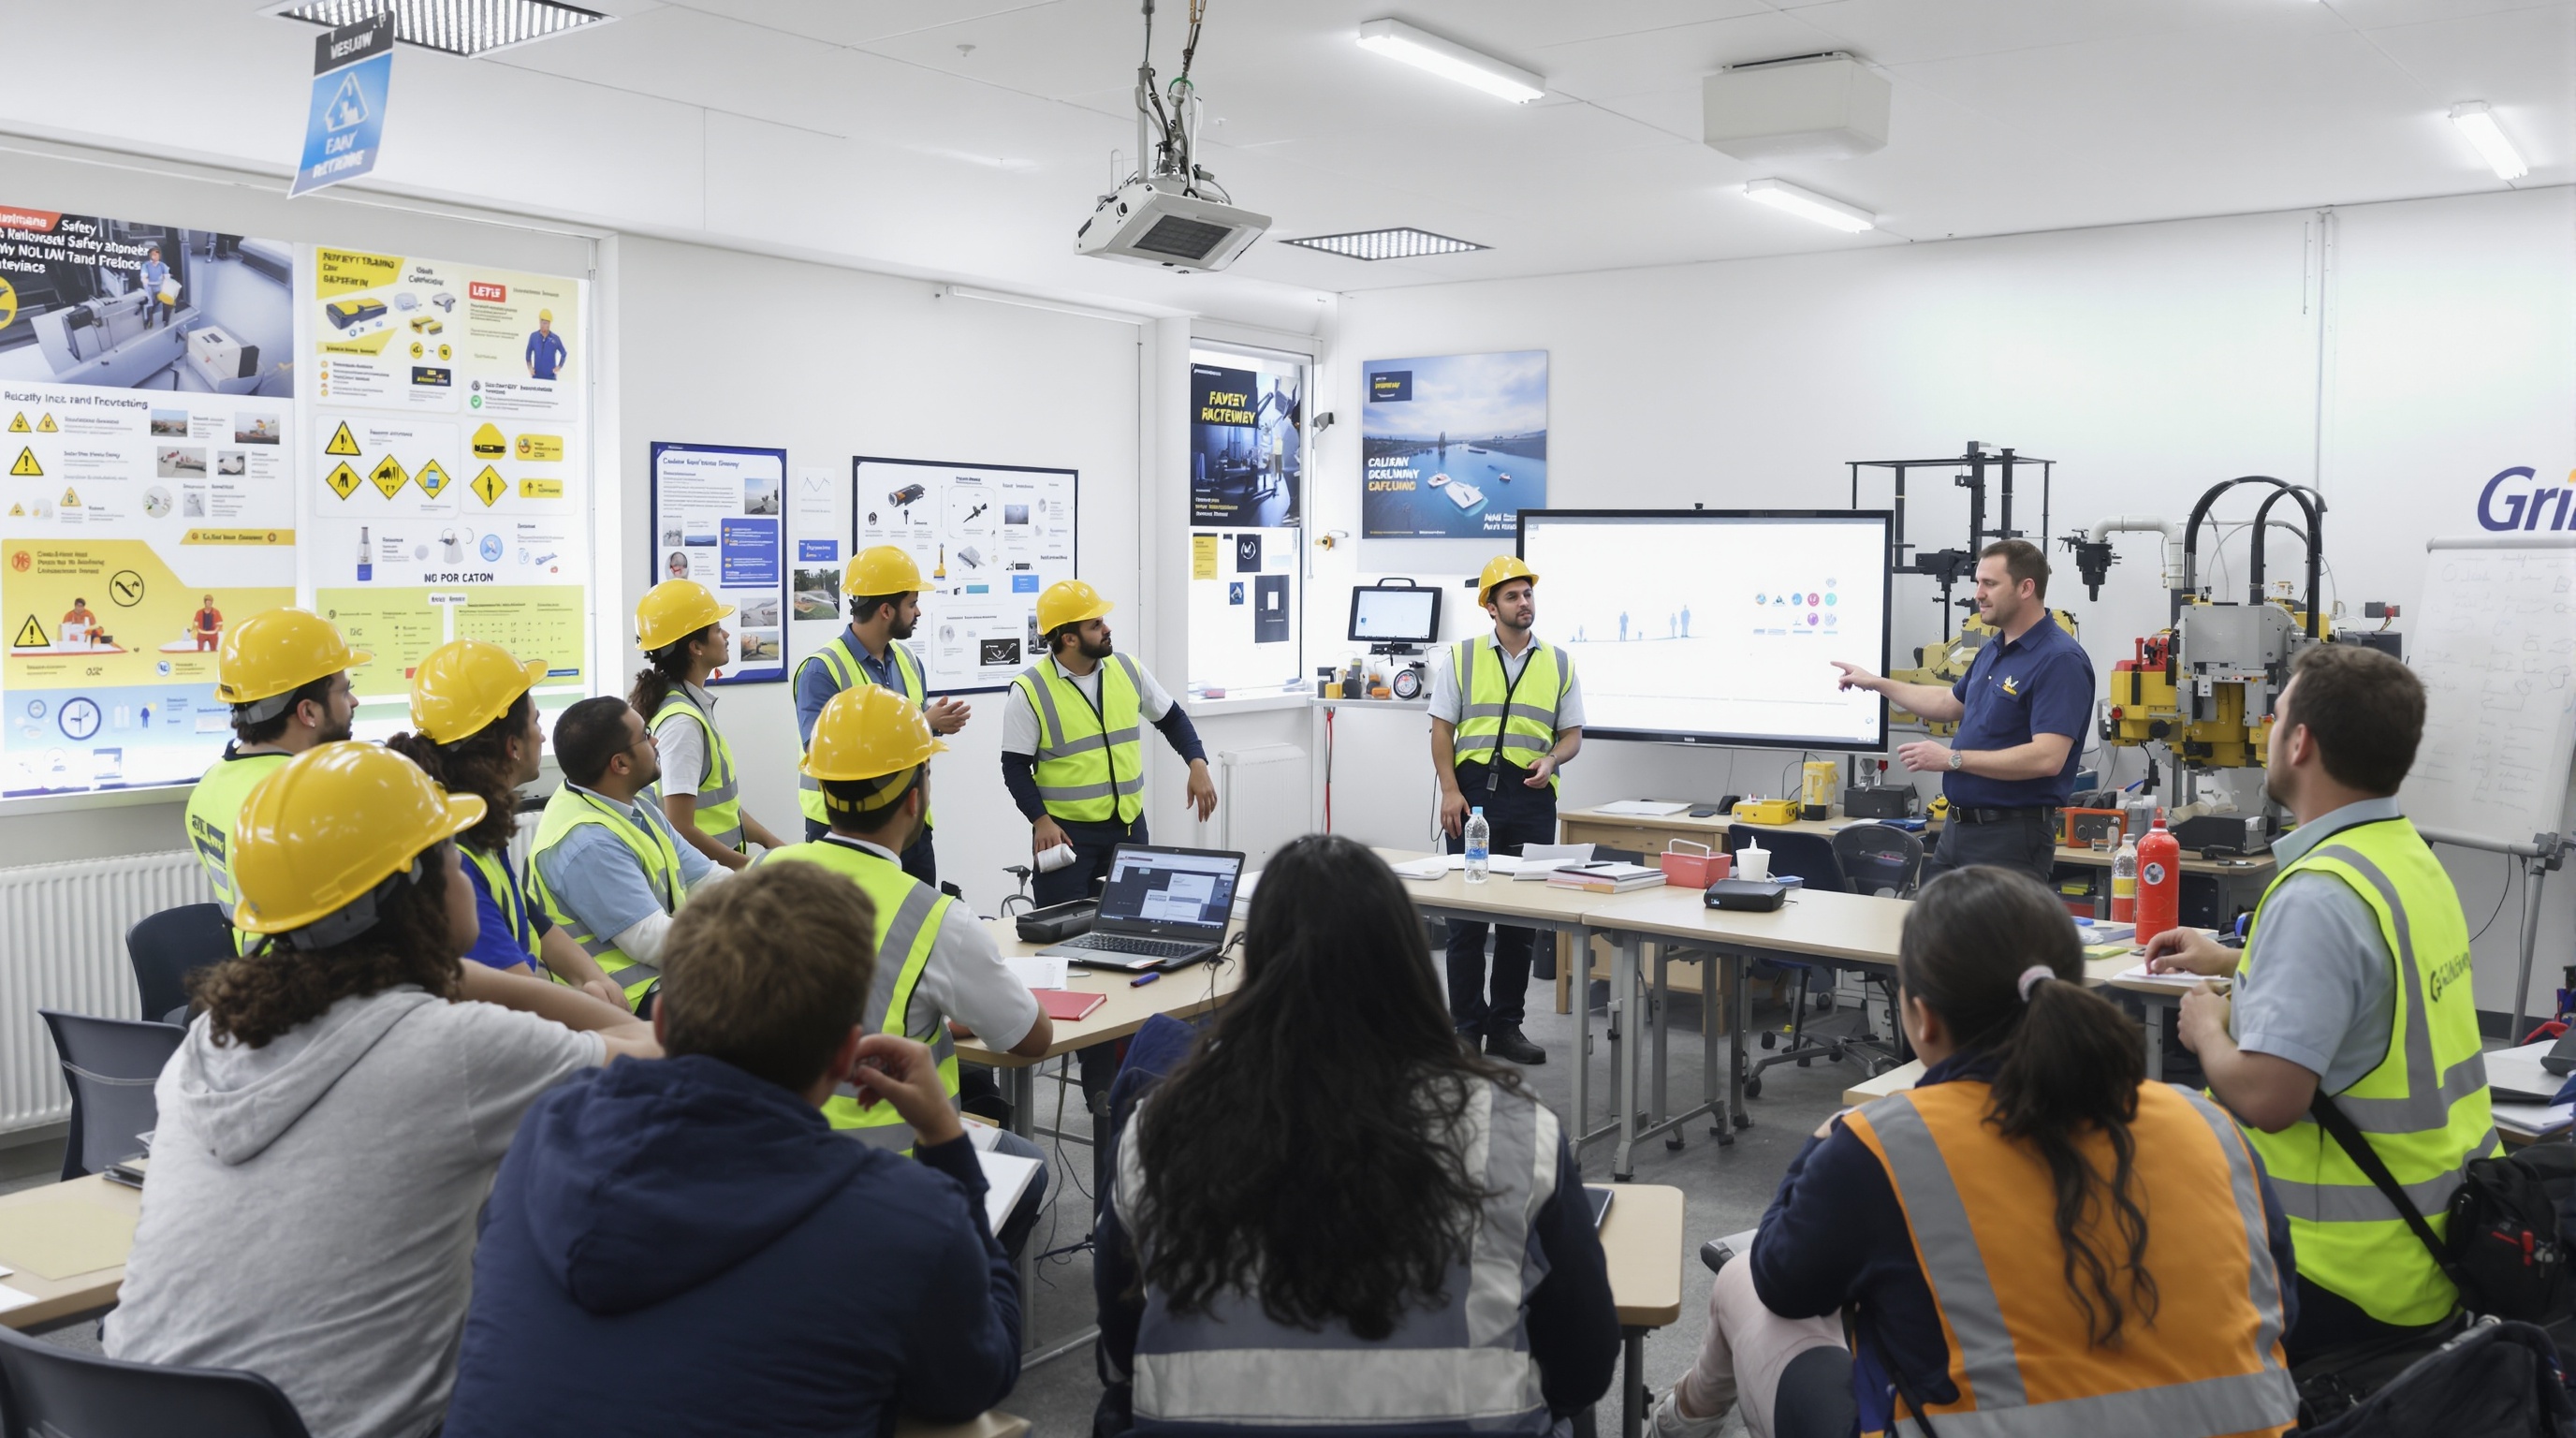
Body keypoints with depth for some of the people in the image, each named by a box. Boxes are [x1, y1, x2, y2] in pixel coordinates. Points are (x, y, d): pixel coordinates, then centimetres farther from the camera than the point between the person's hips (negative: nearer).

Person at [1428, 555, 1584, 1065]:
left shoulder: (1559, 664, 11)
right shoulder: (1461, 657, 6)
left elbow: (1572, 734, 12)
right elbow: (1442, 729, 4)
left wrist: (1551, 760, -9)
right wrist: (1450, 792, -7)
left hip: (1531, 795, 2)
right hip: (1473, 790, -2)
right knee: (1466, 915, 0)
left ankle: (1506, 1026, 16)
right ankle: (1465, 1027, 10)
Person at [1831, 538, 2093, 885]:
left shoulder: (2060, 660, -18)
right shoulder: (1994, 650, 13)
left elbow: (2047, 758, -27)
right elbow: (1951, 704, 30)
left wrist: (1952, 758, -24)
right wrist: (1876, 683, 29)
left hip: (2012, 834, -9)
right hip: (1957, 828, 9)